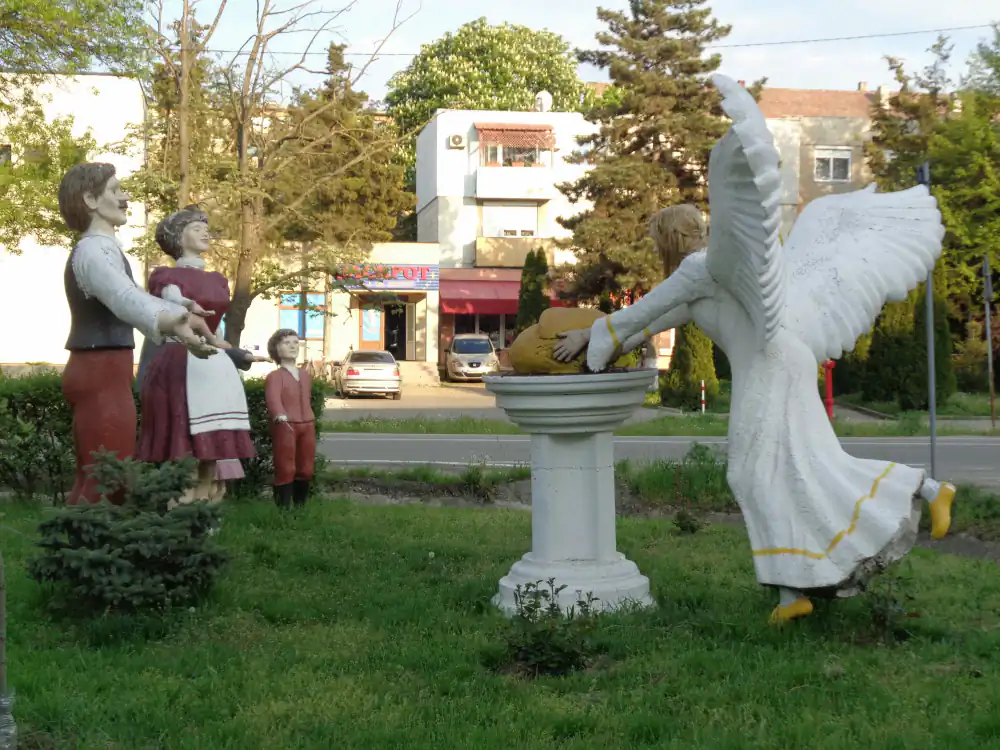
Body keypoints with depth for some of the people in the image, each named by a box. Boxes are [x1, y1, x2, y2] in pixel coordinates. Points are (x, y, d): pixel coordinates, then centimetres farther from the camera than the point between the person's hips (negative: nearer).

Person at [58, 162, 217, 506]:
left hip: (99, 373, 11)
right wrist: (171, 323, -55)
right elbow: (124, 298, -37)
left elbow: (130, 296, 31)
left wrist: (179, 313, 40)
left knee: (91, 481, 15)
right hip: (102, 375, -11)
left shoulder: (101, 250, 18)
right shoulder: (93, 251, -17)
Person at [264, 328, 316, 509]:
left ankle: (301, 506, 24)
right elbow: (273, 398, -26)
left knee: (305, 469, 12)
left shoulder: (305, 374, 15)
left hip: (307, 426, 7)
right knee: (285, 469, -7)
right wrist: (280, 416, -43)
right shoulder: (274, 376, -8)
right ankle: (284, 509, -3)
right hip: (284, 426, -7)